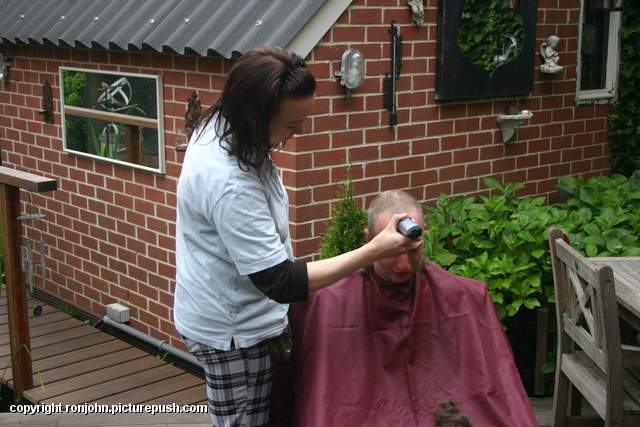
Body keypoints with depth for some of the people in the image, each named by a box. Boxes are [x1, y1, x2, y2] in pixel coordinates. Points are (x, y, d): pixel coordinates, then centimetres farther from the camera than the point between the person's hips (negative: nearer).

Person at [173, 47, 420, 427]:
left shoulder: (220, 126, -4)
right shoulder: (230, 184, -34)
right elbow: (282, 282, -29)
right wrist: (374, 251, -27)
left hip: (236, 317, 9)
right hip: (234, 332, -9)